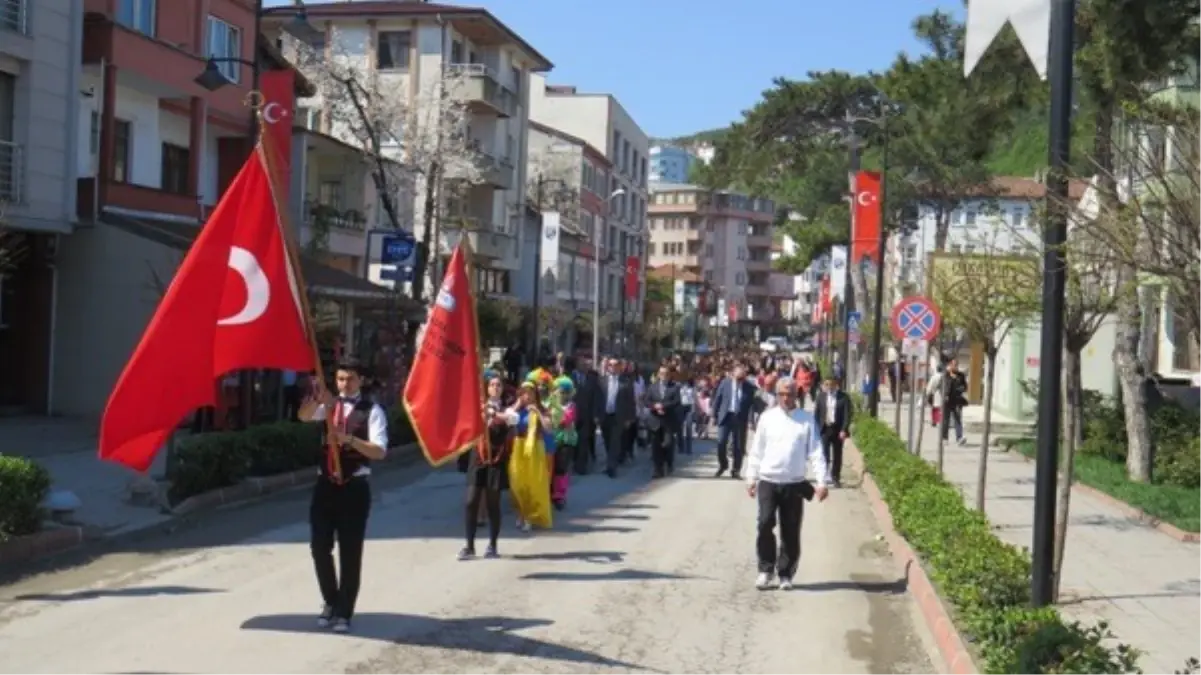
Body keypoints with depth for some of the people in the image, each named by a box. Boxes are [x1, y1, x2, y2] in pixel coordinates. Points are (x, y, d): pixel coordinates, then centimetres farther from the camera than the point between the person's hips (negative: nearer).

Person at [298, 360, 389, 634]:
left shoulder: (372, 411, -4)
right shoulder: (329, 406, 8)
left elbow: (379, 451, -15)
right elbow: (304, 415, -14)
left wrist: (349, 439, -29)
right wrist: (317, 398, -35)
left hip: (354, 487, -4)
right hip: (325, 484, 4)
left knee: (350, 552, 0)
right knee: (319, 546, 6)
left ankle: (344, 612, 11)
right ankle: (331, 602, 27)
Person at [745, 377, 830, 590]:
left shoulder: (807, 419, 0)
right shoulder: (767, 417, 3)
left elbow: (816, 452, -1)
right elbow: (757, 450, 8)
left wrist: (822, 481, -7)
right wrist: (751, 478, 6)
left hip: (794, 484, 0)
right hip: (768, 481, 0)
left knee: (791, 532, 4)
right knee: (765, 524, -11)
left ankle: (785, 574, 18)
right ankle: (766, 570, 5)